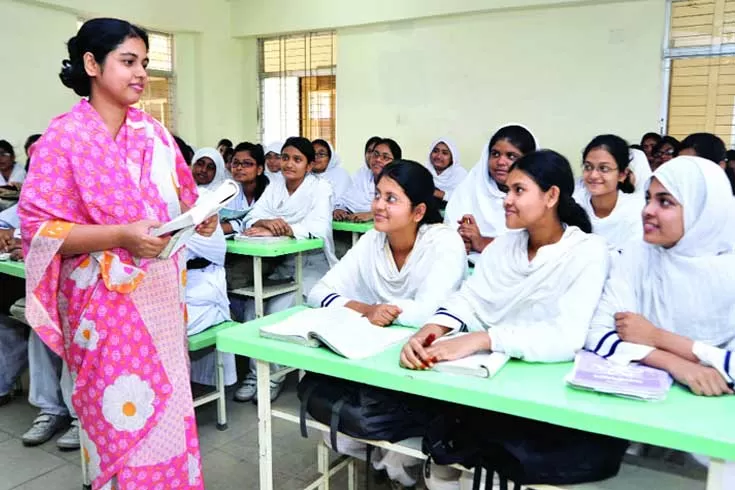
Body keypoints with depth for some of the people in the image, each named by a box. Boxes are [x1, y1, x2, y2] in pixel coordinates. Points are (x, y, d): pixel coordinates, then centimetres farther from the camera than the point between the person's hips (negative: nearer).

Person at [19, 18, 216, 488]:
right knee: (124, 415, 4)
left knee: (167, 407, 14)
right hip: (108, 303, -5)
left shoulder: (155, 132, 7)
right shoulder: (64, 138, -8)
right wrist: (123, 235, -24)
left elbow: (180, 200, 15)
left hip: (162, 295, 5)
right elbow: (40, 229, -12)